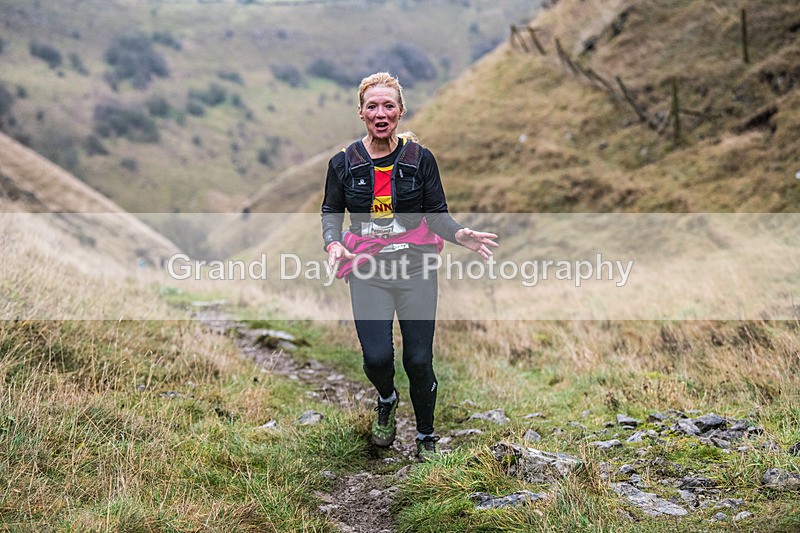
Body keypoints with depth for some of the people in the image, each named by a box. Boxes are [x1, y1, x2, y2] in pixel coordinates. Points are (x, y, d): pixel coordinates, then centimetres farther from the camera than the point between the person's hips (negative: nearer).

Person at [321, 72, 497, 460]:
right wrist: (333, 244, -11)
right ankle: (386, 400, 27)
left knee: (418, 361, 0)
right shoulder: (344, 163, 0)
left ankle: (426, 437, 27)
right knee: (377, 357, -12)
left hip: (416, 268, 0)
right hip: (368, 272, 0)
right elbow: (331, 212, 10)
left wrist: (460, 235, -18)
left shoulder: (420, 158, -1)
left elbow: (437, 213, 2)